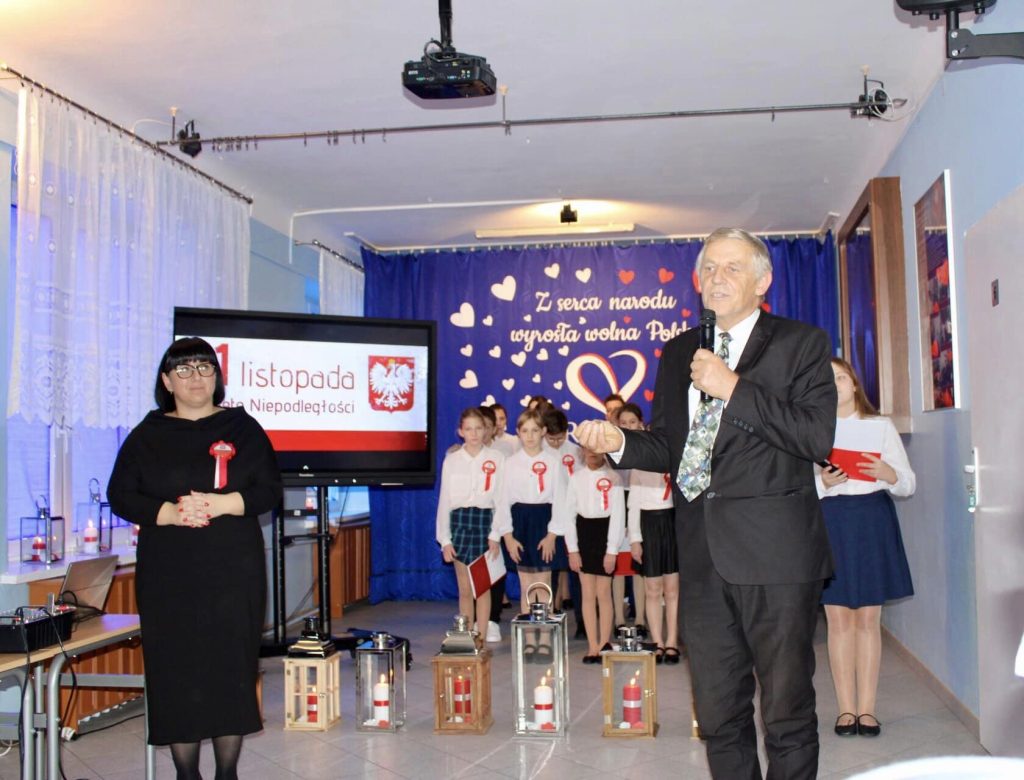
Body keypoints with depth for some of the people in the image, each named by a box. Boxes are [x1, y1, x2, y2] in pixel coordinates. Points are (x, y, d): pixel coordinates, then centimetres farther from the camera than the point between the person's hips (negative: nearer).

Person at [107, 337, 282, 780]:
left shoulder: (242, 428, 7)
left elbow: (270, 491, 2)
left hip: (234, 572, 0)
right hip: (168, 576, 0)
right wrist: (169, 513, -16)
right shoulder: (148, 435, 9)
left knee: (232, 668, 0)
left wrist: (223, 504, -17)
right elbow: (120, 495, 2)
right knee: (175, 671, -1)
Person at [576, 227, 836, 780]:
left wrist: (732, 388, -15)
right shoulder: (678, 353, 16)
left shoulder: (802, 344, 1)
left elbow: (817, 436, -13)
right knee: (718, 714, 13)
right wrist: (619, 441, -3)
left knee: (787, 711, 4)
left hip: (774, 550, -4)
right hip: (704, 554, 5)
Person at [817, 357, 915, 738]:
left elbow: (908, 484, 7)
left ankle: (867, 708, 11)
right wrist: (824, 482, -17)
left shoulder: (881, 426, 8)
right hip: (829, 522, -1)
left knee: (868, 619, 3)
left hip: (873, 523, 1)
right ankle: (846, 708, 11)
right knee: (839, 619, 2)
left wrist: (889, 474, -14)